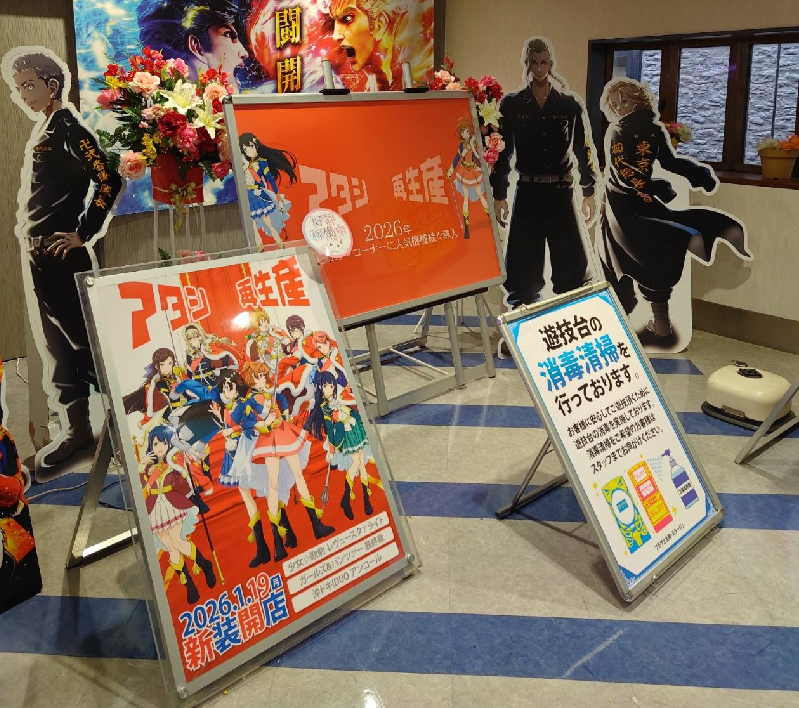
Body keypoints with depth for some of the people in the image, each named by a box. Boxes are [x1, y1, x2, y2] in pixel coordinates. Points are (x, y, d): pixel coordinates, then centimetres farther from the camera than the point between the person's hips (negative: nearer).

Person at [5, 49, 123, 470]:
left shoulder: (68, 128, -9)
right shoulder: (43, 131, 18)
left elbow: (108, 181, -19)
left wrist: (83, 234, -17)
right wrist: (28, 233, 14)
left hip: (62, 254, -9)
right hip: (37, 254, 9)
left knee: (79, 338, -5)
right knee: (54, 344, 11)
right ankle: (74, 429, 20)